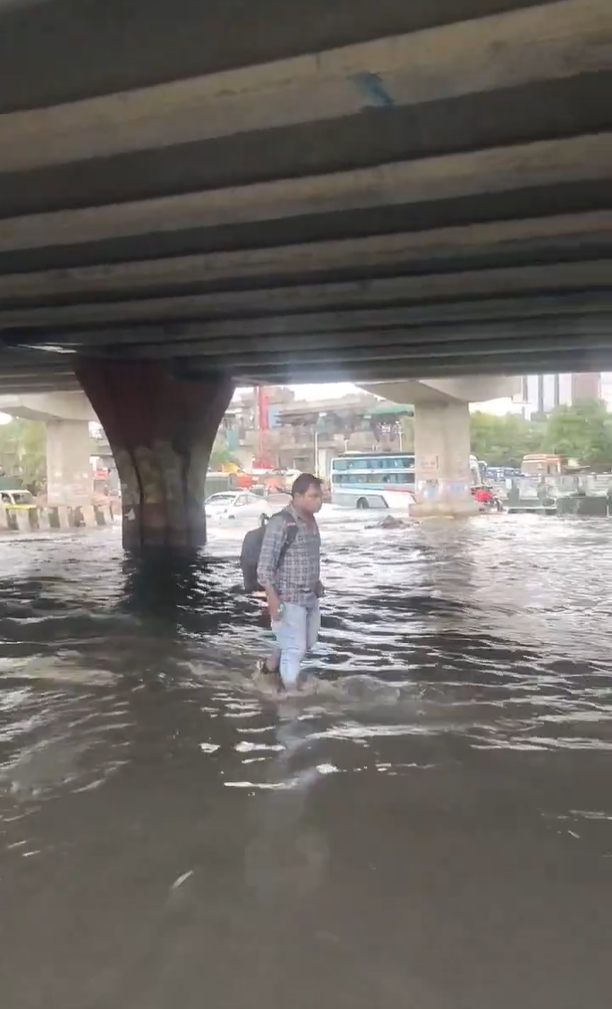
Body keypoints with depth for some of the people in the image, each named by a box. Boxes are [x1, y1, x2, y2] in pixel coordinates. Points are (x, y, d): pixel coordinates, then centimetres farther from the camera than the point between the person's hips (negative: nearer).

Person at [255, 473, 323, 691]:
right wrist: (273, 600, -22)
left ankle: (269, 667, 43)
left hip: (310, 596, 9)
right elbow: (265, 565, -19)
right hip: (288, 598, -9)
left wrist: (317, 584, 17)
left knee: (307, 643, 22)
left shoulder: (310, 520, 5)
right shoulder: (281, 522, -19)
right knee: (295, 649, 1)